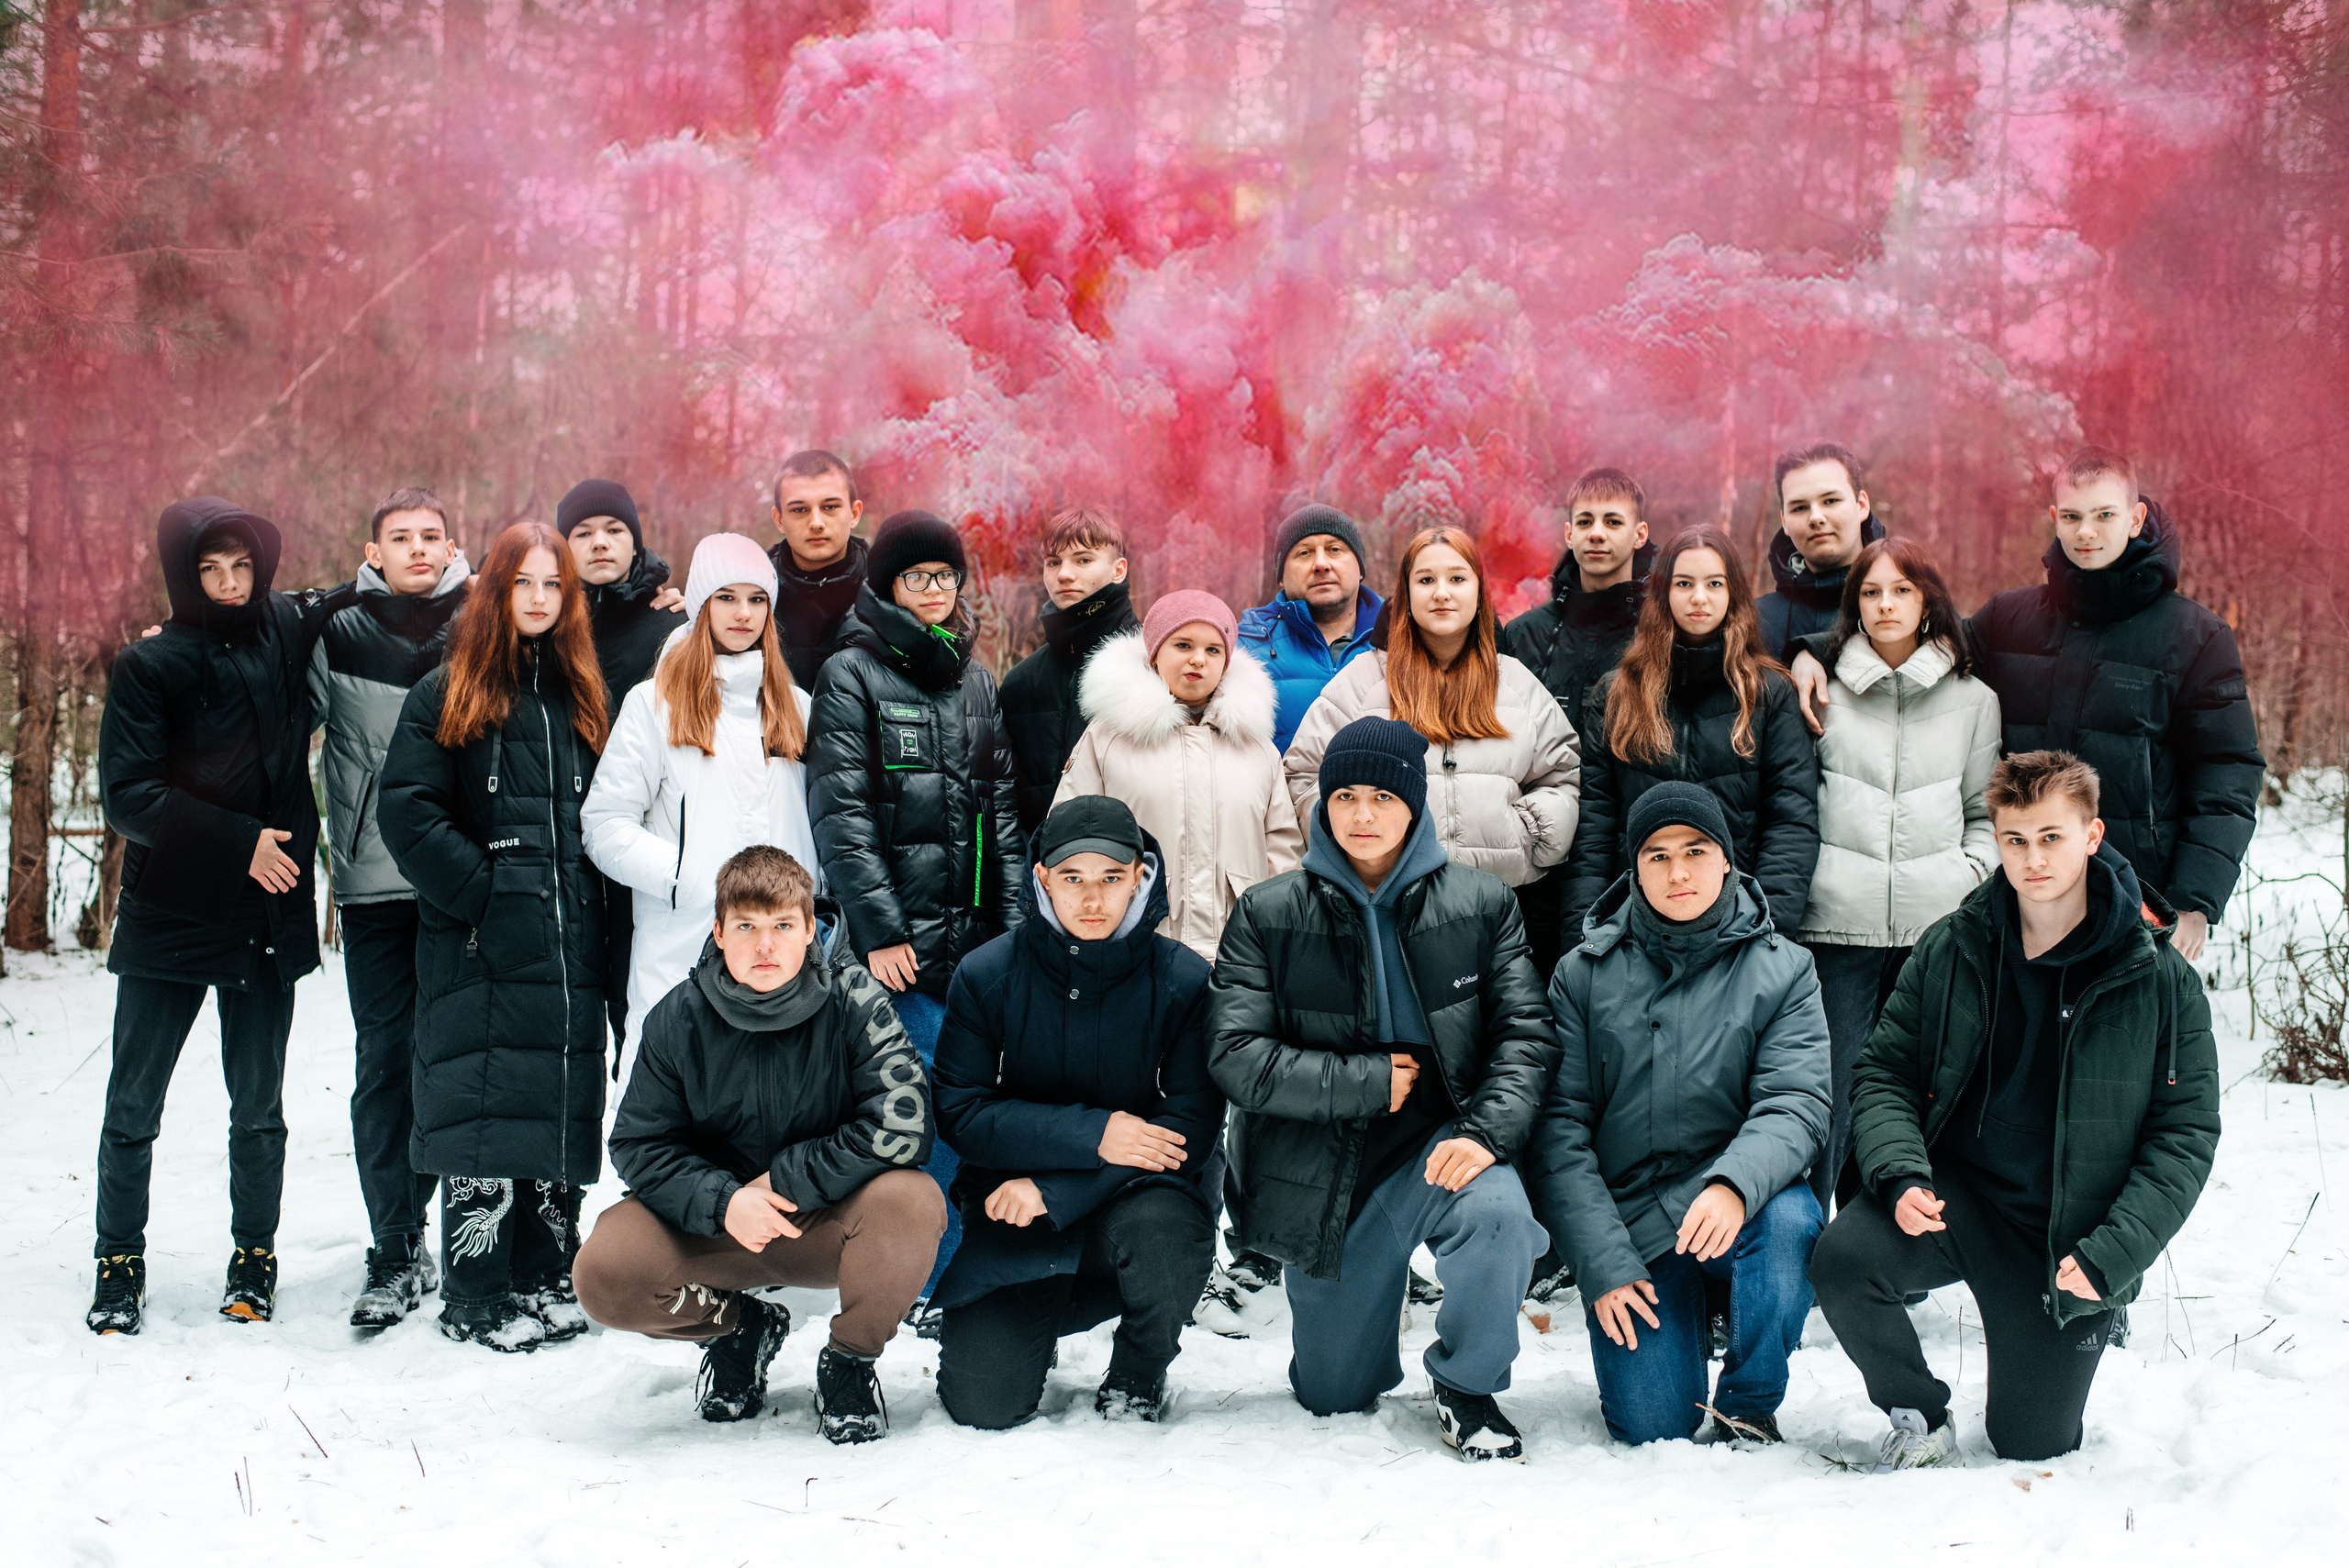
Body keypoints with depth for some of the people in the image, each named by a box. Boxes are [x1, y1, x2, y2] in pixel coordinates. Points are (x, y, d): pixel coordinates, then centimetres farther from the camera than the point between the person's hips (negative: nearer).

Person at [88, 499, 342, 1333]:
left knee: (258, 1106, 9)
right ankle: (119, 1269, 16)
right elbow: (126, 796, -11)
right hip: (167, 914, -2)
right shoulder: (150, 666, -6)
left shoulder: (290, 632, 3)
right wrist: (237, 841, -16)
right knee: (133, 1106, 3)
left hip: (267, 914, 2)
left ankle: (254, 1263, 21)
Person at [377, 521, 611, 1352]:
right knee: (488, 1107, -7)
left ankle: (545, 1281, 17)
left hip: (569, 945, 5)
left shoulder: (579, 693, 16)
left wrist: (585, 900, 6)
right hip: (480, 944, -5)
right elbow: (410, 813, -7)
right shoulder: (447, 693, 1)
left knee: (562, 1111, 7)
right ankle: (476, 1297, 1)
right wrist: (485, 893, -12)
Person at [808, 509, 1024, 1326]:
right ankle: (933, 1287, 1)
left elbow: (1001, 812, 16)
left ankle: (958, 1281, 14)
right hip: (900, 939, -5)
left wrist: (1014, 922, 7)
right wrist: (878, 929, -15)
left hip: (973, 936, 5)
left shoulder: (975, 680, 17)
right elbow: (842, 816, -8)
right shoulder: (851, 675, -1)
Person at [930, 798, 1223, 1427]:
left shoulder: (1183, 979, -9)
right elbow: (961, 1111, -9)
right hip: (1014, 1207, 1)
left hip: (1140, 1189, -1)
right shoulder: (986, 976, -5)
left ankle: (1139, 1373, -2)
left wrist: (1051, 1189, -21)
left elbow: (1192, 1127, -13)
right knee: (982, 1402, -13)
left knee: (1160, 1231, -37)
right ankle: (1024, 1324, 25)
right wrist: (1091, 1134, -23)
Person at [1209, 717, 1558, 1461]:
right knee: (1332, 1394, 7)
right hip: (1324, 1163, 1)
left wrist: (1487, 1131, -22)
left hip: (1440, 1143, -1)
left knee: (1496, 1212, -36)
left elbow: (1526, 1033, -5)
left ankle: (1467, 1383, -8)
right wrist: (1371, 1082, -15)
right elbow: (1235, 1056, -10)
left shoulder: (1480, 904, -1)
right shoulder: (1268, 914, -3)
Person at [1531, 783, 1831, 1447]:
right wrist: (1603, 1264, -13)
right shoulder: (1584, 973, 2)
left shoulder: (1782, 970, 1)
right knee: (1652, 1427, -15)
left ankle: (1747, 1407, -10)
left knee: (1790, 1219, -35)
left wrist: (1734, 1184, -33)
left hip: (1736, 1211, 0)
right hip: (1628, 1223, 0)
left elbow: (1796, 1104, -11)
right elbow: (1559, 1125, -2)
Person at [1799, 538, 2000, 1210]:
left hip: (1937, 926, 2)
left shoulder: (1973, 700, 12)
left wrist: (1973, 871, 0)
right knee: (1831, 1099, -7)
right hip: (1838, 922, -2)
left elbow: (1987, 813, 16)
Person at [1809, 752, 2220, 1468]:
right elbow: (1885, 1073, 3)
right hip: (1953, 1192, 1)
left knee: (2032, 1449, 3)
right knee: (1843, 1260, -30)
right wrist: (1899, 1174, -18)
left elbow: (2185, 1133, -5)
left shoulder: (2160, 980, -7)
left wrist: (2110, 1255, -17)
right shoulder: (1951, 950, -2)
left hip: (2065, 1236, -1)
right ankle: (1921, 1416, -2)